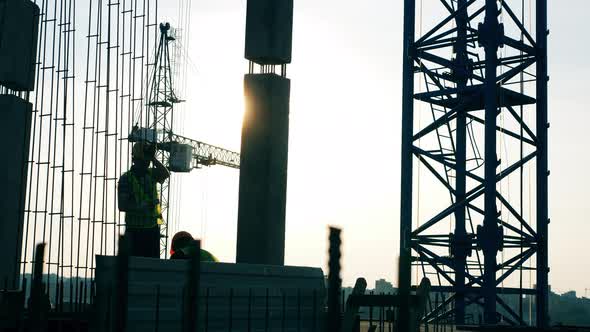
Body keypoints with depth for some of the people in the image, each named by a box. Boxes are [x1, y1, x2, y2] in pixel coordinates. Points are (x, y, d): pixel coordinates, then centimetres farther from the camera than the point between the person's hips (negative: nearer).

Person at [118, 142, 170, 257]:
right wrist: (138, 206, -22)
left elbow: (166, 174, -14)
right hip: (135, 229, -3)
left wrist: (153, 158, -17)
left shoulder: (152, 174, 8)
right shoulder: (126, 178, -2)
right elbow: (122, 206, -6)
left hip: (153, 227, 3)